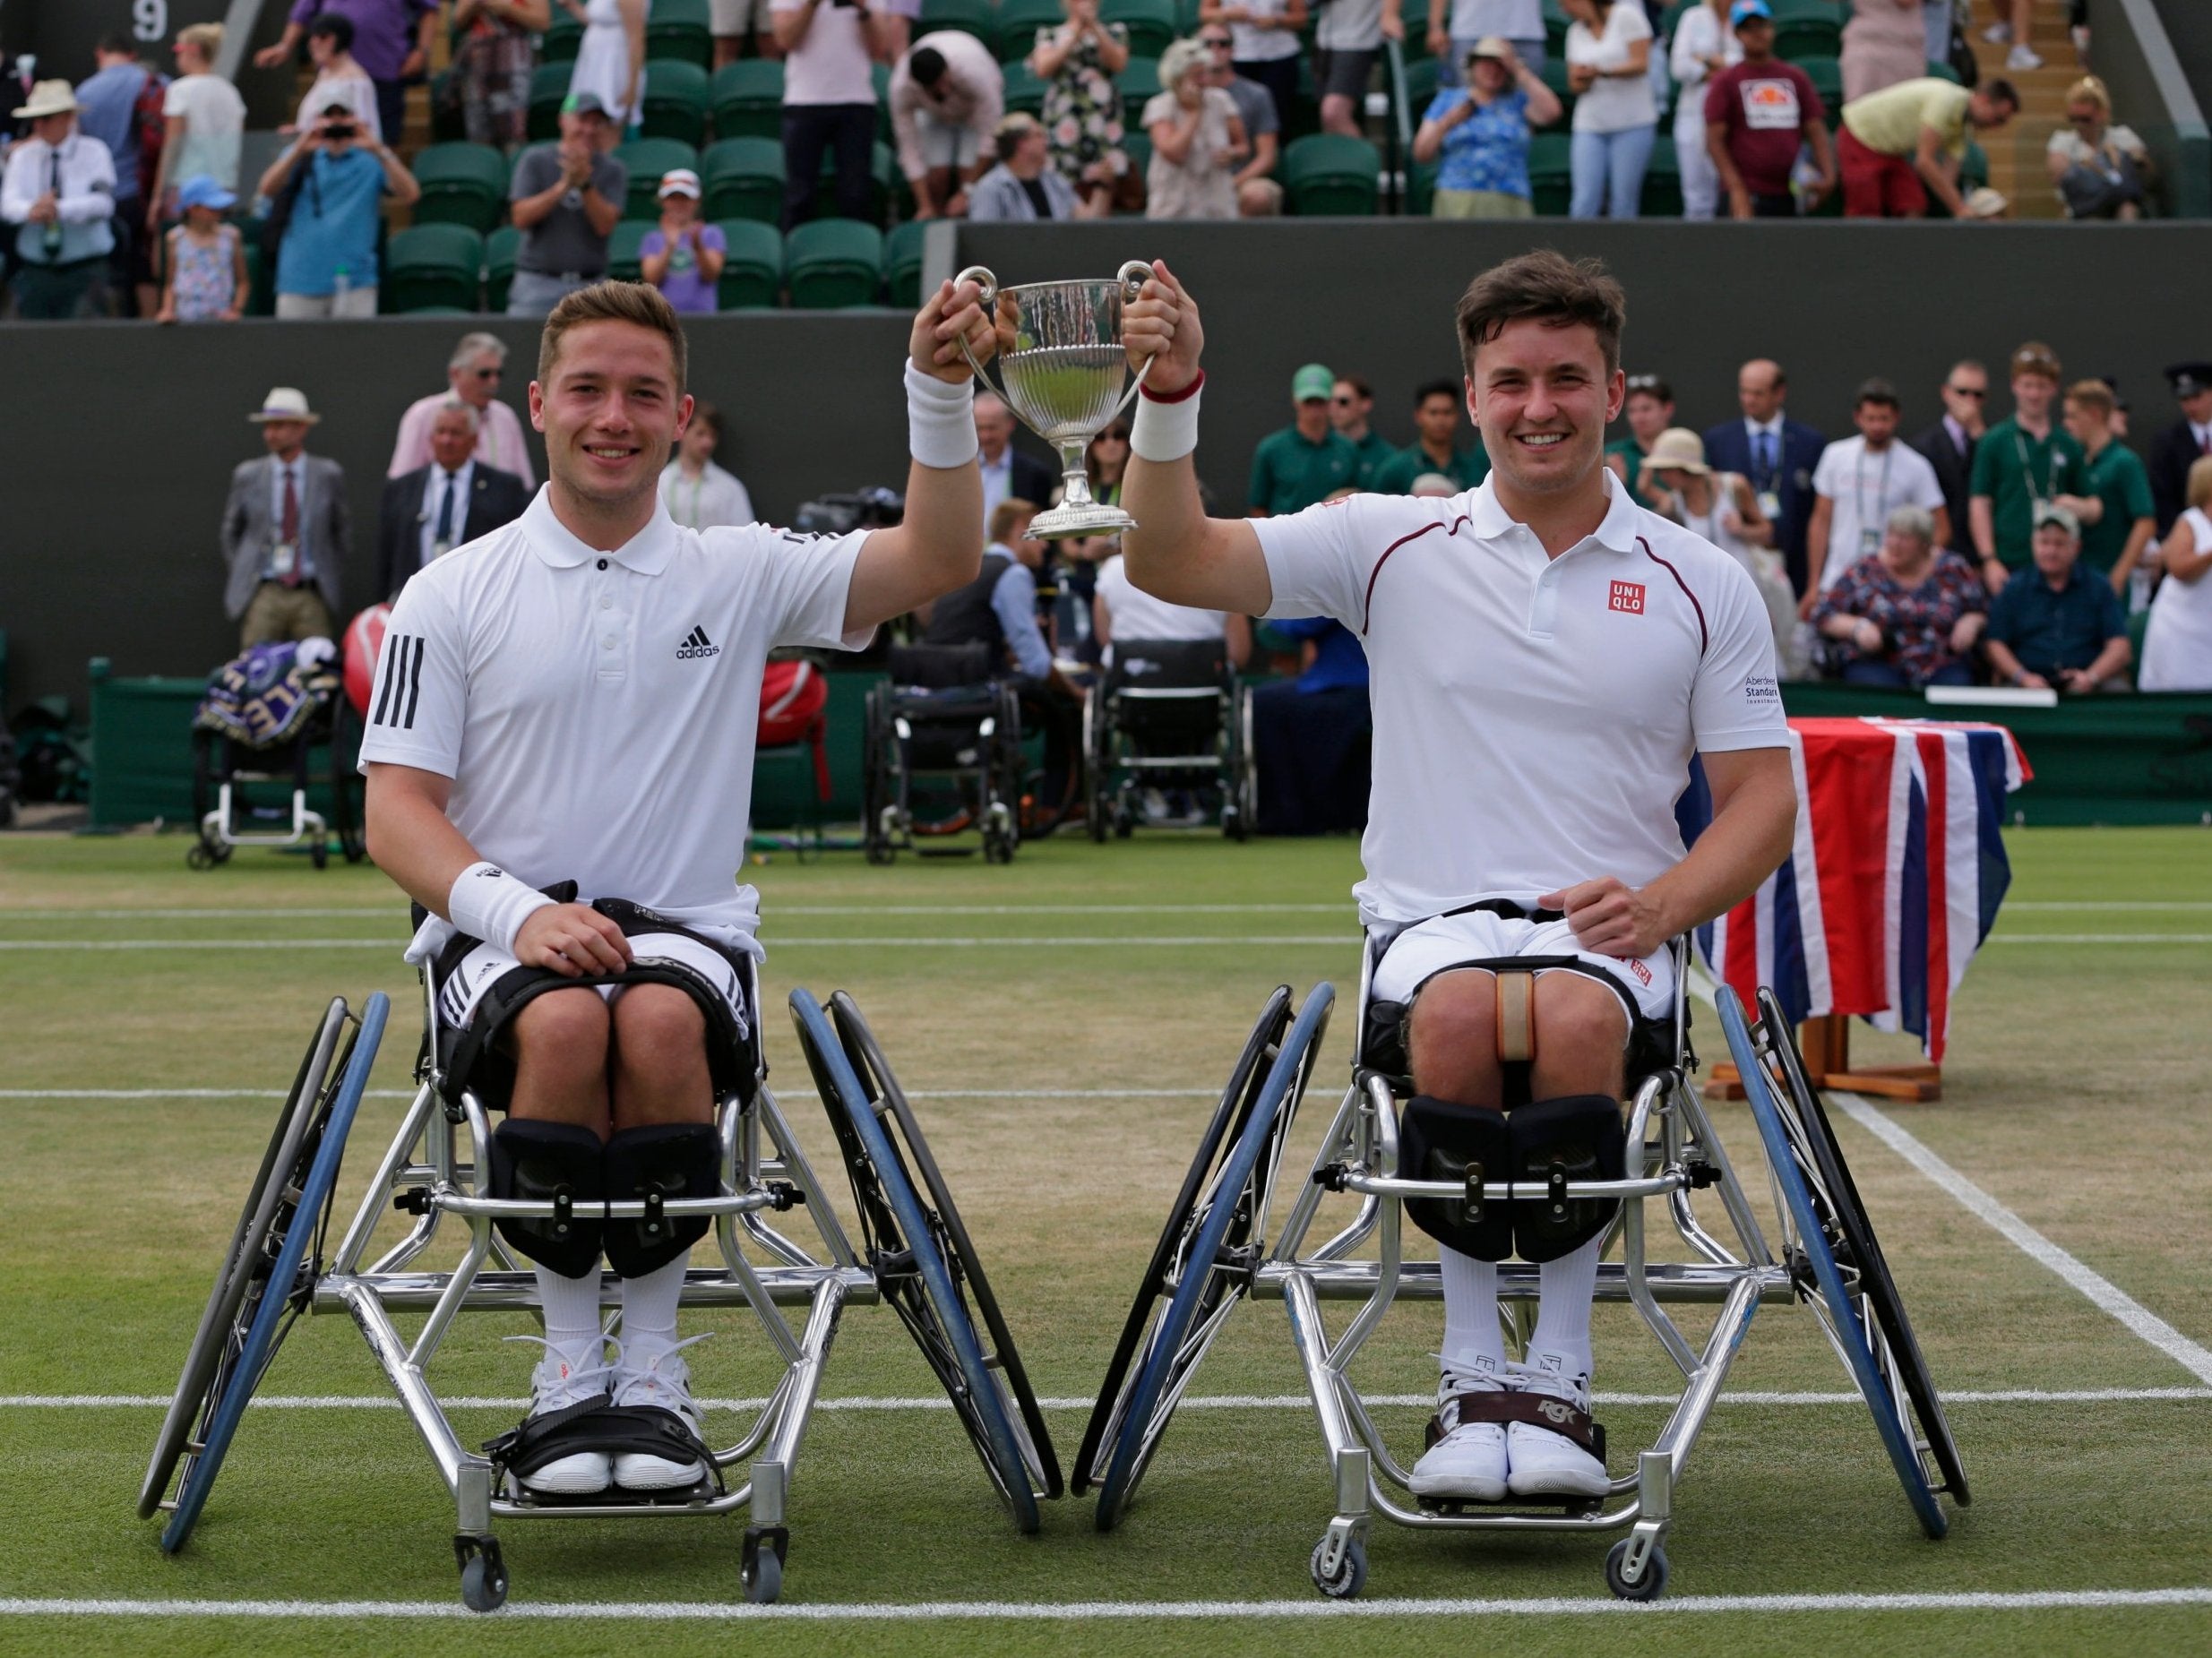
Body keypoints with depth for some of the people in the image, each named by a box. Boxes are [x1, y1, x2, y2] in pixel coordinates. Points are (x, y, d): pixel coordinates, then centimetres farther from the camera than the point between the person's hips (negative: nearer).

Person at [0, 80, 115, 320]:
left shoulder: (93, 152, 2)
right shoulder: (22, 156, 10)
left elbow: (103, 202, -13)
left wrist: (60, 209, -29)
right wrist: (30, 210, -30)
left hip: (84, 272, -3)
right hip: (35, 271, 3)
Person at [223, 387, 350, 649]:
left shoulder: (328, 475, 4)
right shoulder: (247, 475, 6)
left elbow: (342, 531, 14)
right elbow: (231, 531, 17)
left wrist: (329, 574, 9)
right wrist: (242, 572, 10)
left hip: (312, 596, 0)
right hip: (263, 596, 0)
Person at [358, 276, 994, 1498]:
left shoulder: (738, 575, 10)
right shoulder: (452, 595, 7)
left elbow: (934, 563, -1)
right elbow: (394, 809, 1)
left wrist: (939, 392, -16)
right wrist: (514, 907, -17)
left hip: (687, 929, 1)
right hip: (499, 933, 0)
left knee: (662, 1021, -35)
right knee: (563, 1023, -35)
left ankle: (652, 1357, -17)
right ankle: (569, 1358, -17)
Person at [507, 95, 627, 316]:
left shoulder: (613, 171, 7)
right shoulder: (535, 161, 5)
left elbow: (605, 225, -6)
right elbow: (521, 218, -6)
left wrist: (585, 184, -20)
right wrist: (564, 186, -16)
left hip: (589, 286, 1)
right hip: (537, 282, -1)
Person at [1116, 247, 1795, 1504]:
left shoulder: (1702, 584, 11)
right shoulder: (1394, 546, 10)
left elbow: (1764, 796, 9)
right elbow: (1172, 562, 2)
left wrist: (1662, 903, -10)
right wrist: (1173, 396, -14)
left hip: (1610, 930, 0)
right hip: (1436, 920, 0)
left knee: (1576, 1021, -37)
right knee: (1461, 1013, -37)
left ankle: (1557, 1380, -25)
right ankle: (1472, 1381, -25)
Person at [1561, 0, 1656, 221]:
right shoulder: (1576, 31, 15)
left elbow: (1641, 63, -8)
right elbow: (1575, 84, 13)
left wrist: (1602, 72, -20)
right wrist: (1582, 80, -11)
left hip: (1631, 122, -4)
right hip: (1590, 126, 4)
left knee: (1623, 203, -6)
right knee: (1585, 202, -9)